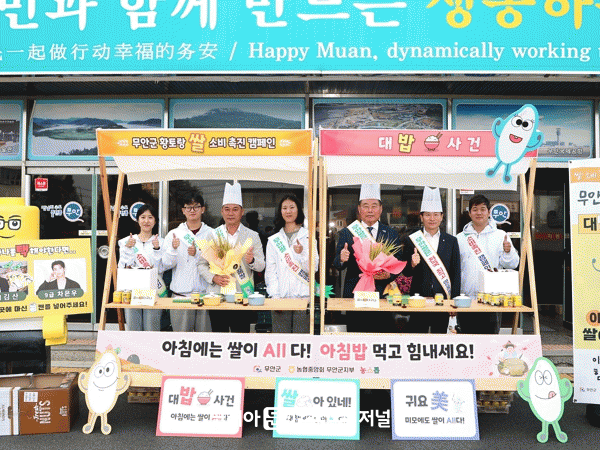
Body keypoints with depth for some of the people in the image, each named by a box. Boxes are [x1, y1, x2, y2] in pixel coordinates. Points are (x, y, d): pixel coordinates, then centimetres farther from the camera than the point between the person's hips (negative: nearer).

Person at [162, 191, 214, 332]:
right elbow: (165, 265, 3)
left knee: (204, 330, 1)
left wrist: (198, 254, -15)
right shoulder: (173, 234, 8)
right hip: (180, 293, 1)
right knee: (181, 330, 1)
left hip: (205, 293, 0)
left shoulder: (211, 234, 5)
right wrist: (173, 249, -14)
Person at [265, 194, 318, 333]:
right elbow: (270, 271, 9)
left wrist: (301, 254, -15)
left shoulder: (309, 237, 9)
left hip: (303, 296, -1)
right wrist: (275, 295, -3)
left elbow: (314, 268, 4)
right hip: (281, 296, 1)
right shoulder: (273, 240, 13)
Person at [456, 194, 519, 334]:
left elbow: (512, 264, 3)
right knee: (467, 337, 6)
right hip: (466, 298, 1)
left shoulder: (500, 236, 7)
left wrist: (508, 251, -18)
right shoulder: (461, 238, 10)